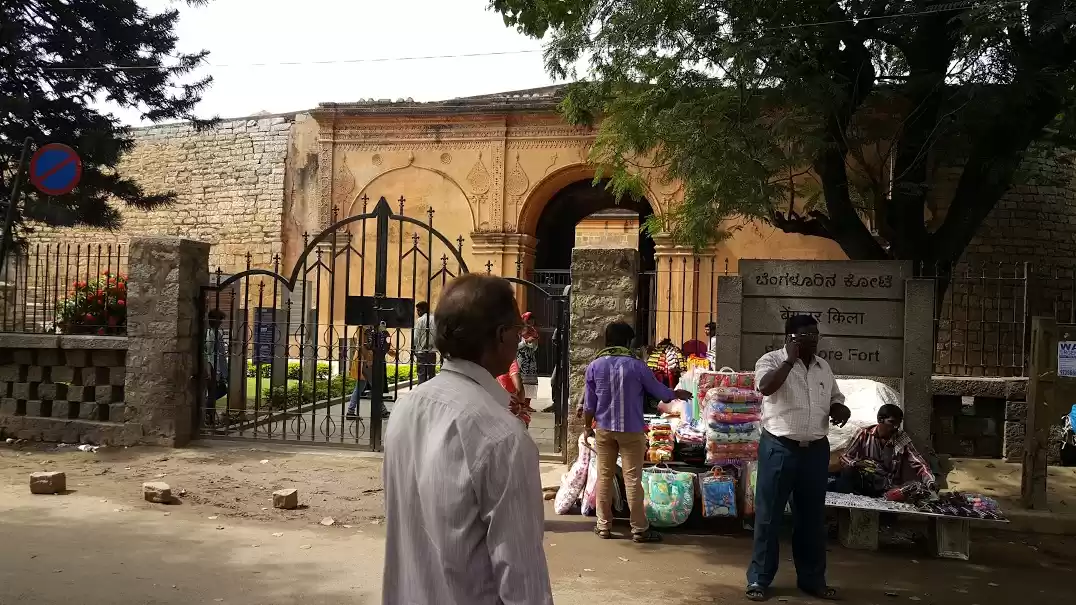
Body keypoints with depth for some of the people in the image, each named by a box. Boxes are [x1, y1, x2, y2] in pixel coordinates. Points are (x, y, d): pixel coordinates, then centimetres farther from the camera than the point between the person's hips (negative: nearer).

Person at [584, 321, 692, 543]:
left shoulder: (594, 366, -3)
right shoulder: (636, 365, -8)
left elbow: (589, 403, 1)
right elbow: (659, 391, 3)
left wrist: (587, 426, 15)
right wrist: (677, 394, 23)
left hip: (604, 429, 2)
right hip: (631, 430, -2)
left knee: (604, 477, 10)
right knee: (633, 479, 2)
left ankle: (603, 526, 15)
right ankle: (639, 529, 9)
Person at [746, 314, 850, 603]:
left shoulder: (823, 366, 11)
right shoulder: (772, 360, -7)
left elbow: (835, 398, 22)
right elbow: (766, 387, -27)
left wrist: (840, 410, -1)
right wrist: (790, 359, -21)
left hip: (816, 450, 6)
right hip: (779, 448, -5)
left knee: (812, 517, 13)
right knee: (769, 515, 1)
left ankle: (812, 579, 26)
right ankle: (759, 579, 11)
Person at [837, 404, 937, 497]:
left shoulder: (902, 439, 1)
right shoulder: (864, 434, -1)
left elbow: (919, 464, -5)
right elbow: (844, 458, -1)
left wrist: (930, 482, -25)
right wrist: (857, 463, -23)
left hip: (887, 488, 1)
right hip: (862, 483, -1)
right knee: (848, 471, -32)